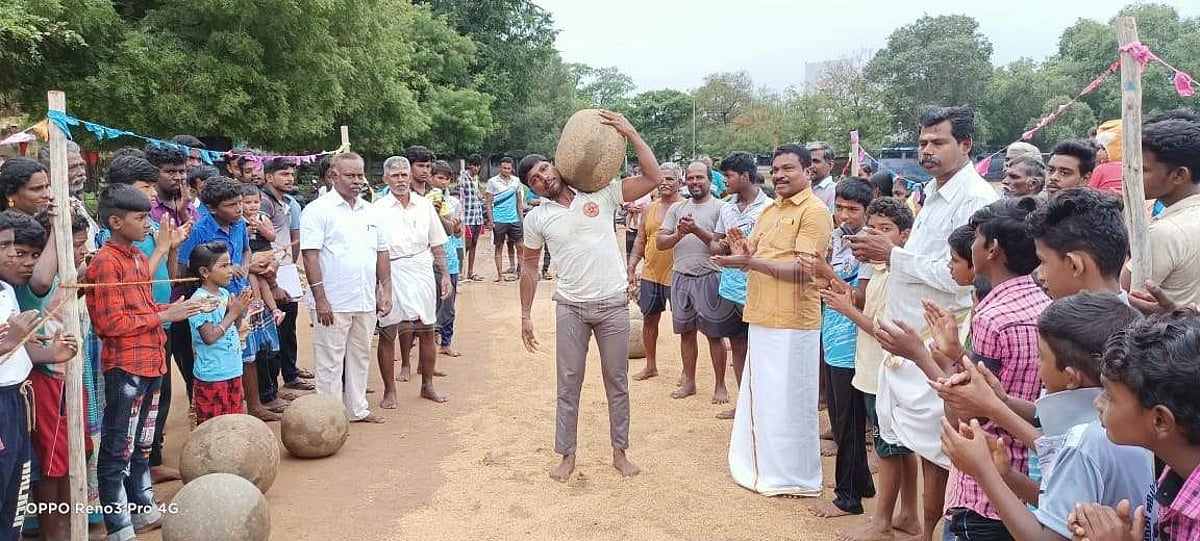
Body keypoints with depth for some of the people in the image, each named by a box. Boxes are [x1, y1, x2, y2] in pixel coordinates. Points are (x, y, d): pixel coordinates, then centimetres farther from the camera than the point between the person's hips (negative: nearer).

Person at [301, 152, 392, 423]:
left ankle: (357, 408, 29)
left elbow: (382, 252, 16)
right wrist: (320, 299, -18)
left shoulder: (369, 212, 11)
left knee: (360, 356, 16)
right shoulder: (318, 210, -8)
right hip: (333, 302, -6)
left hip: (366, 300, 6)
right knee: (330, 362, 2)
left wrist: (385, 290, 10)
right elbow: (310, 256, -13)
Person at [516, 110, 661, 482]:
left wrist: (630, 133, -11)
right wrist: (525, 314, 7)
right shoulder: (536, 218, 1)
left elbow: (653, 178, -7)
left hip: (613, 305, 0)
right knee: (569, 383, 8)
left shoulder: (601, 195, -3)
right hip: (571, 308, 1)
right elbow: (529, 266, 10)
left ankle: (619, 452, 25)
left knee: (617, 381, 10)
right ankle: (567, 455, 22)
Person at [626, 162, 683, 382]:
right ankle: (651, 366, 27)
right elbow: (640, 242, 14)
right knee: (649, 319, 13)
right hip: (650, 274, 5)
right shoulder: (649, 209, 9)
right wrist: (630, 269, 9)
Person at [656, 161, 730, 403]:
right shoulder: (677, 208, 11)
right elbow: (660, 242, 5)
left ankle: (720, 386, 12)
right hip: (681, 276, 4)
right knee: (686, 331, 12)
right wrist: (679, 234, -14)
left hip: (710, 277, -4)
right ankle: (689, 381, 24)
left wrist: (696, 230, -21)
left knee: (714, 334, 2)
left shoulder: (720, 207, -2)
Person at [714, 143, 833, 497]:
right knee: (762, 396, 17)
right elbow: (754, 255, 16)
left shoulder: (815, 211, -11)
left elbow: (803, 270, -20)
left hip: (792, 322, -8)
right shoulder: (769, 210, 15)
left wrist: (752, 261, -25)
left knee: (789, 401, 1)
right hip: (762, 318, 8)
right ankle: (765, 466, 32)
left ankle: (795, 477, 15)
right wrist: (742, 255, -8)